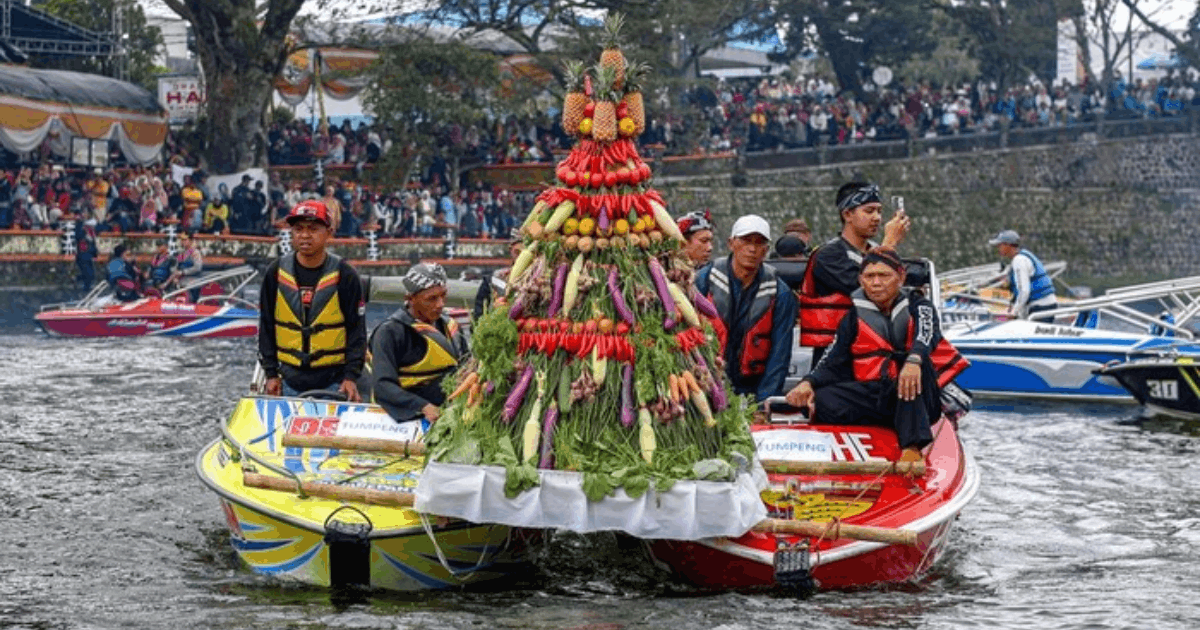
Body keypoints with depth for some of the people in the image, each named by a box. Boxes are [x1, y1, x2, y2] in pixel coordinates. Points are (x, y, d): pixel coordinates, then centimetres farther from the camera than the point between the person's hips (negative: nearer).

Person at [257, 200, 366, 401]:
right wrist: (271, 373, 4)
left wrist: (351, 376, -7)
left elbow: (357, 330, 0)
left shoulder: (345, 275, -2)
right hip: (289, 381, 2)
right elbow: (266, 327, 9)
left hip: (333, 382, -2)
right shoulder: (276, 273, 3)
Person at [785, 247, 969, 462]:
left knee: (914, 358, -34)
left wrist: (914, 360, -40)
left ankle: (912, 447, -44)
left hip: (917, 402, -2)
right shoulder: (854, 314, 14)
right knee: (820, 400, -22)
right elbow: (832, 364, 8)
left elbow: (927, 334, -17)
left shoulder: (917, 306, 7)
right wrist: (808, 383, -15)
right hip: (870, 394, 2)